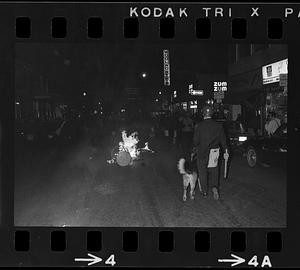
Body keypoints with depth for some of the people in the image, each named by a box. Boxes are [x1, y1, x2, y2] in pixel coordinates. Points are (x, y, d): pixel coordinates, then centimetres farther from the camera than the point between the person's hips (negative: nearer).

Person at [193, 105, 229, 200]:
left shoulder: (200, 125, -10)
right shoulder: (218, 125, -2)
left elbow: (195, 140, -6)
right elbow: (223, 139, 1)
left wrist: (195, 148, 11)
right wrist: (225, 151, 7)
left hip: (202, 152, -2)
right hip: (214, 151, 2)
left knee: (202, 172, 11)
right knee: (214, 170, 18)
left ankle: (205, 192, 18)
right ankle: (215, 187, -2)